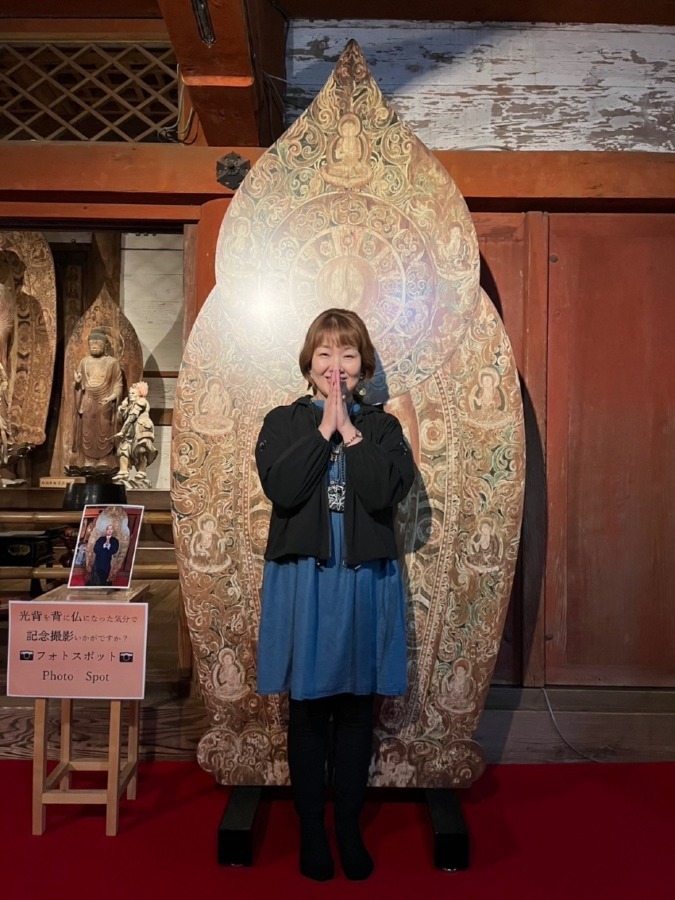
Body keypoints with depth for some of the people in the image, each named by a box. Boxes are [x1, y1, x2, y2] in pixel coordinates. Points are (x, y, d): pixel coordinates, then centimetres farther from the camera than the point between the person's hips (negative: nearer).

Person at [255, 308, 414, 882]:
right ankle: (311, 829, 27)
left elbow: (387, 494, -12)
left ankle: (349, 826, 29)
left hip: (365, 581, 1)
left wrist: (349, 429, -12)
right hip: (302, 580, -1)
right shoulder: (283, 422, 3)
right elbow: (281, 489, -14)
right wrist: (325, 427, -12)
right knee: (308, 708, 9)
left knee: (356, 707, 11)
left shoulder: (383, 428, 5)